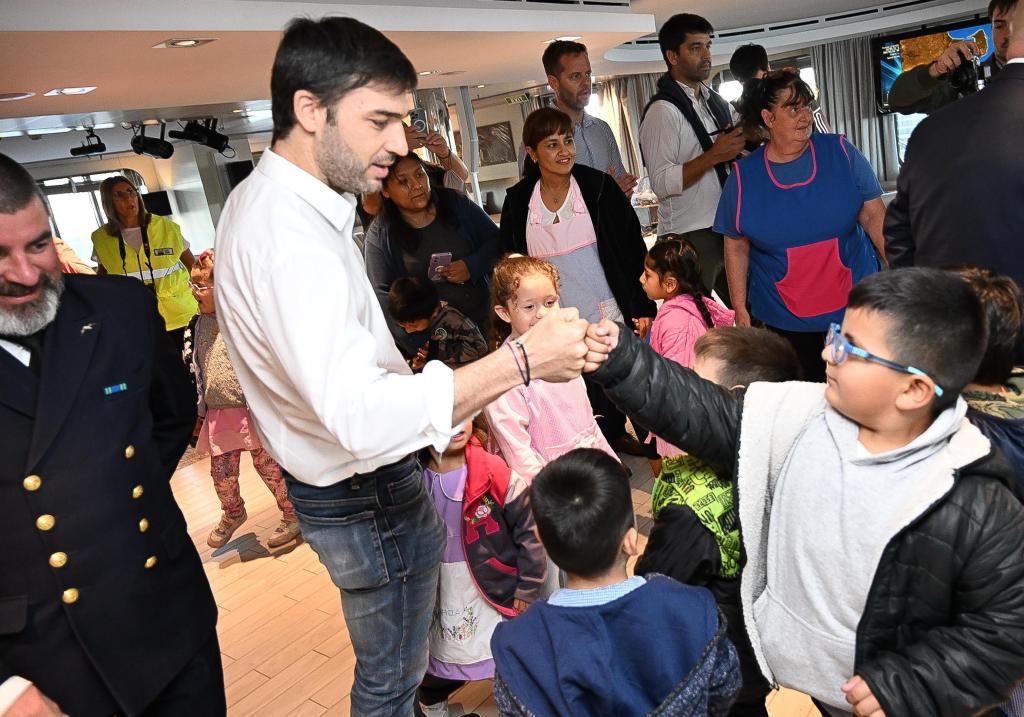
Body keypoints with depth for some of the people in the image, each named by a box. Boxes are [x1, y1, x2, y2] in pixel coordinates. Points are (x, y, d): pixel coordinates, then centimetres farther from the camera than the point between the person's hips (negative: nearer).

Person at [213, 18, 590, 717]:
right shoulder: (291, 237, -30)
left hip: (342, 483, 10)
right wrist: (522, 360, -39)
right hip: (370, 499, -10)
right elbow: (363, 417, -40)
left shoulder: (261, 196, 5)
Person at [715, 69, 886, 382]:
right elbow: (736, 248, 2)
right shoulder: (743, 177, -3)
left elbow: (874, 216, -2)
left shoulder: (841, 153, -2)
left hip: (853, 306, 1)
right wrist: (740, 309, 0)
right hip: (784, 318, 0)